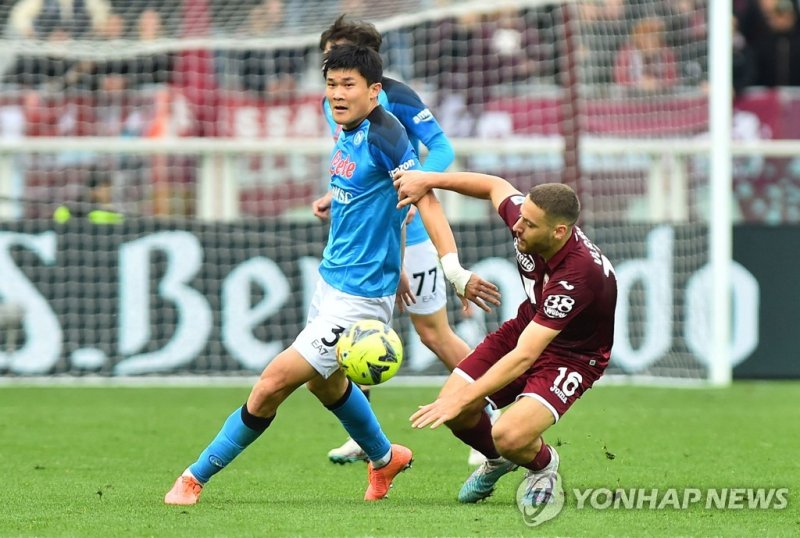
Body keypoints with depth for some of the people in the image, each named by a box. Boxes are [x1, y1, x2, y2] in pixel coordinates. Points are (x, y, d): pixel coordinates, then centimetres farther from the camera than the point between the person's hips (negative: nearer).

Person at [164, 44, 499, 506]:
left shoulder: (383, 133, -19)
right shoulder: (348, 135, 6)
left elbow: (425, 199, -22)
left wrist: (456, 271, -29)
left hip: (359, 296, -10)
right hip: (332, 278, 10)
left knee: (274, 383, -9)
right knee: (324, 382, 28)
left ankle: (196, 477, 0)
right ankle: (384, 459, 51)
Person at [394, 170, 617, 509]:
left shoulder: (577, 275, -38)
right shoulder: (526, 215, -20)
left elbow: (524, 356, -39)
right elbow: (496, 186, 7)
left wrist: (461, 400, -39)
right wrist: (429, 180, -2)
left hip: (572, 354, -7)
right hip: (528, 326, 7)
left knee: (509, 437, -28)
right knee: (453, 412, -7)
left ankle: (542, 463, 11)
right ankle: (498, 461, 27)